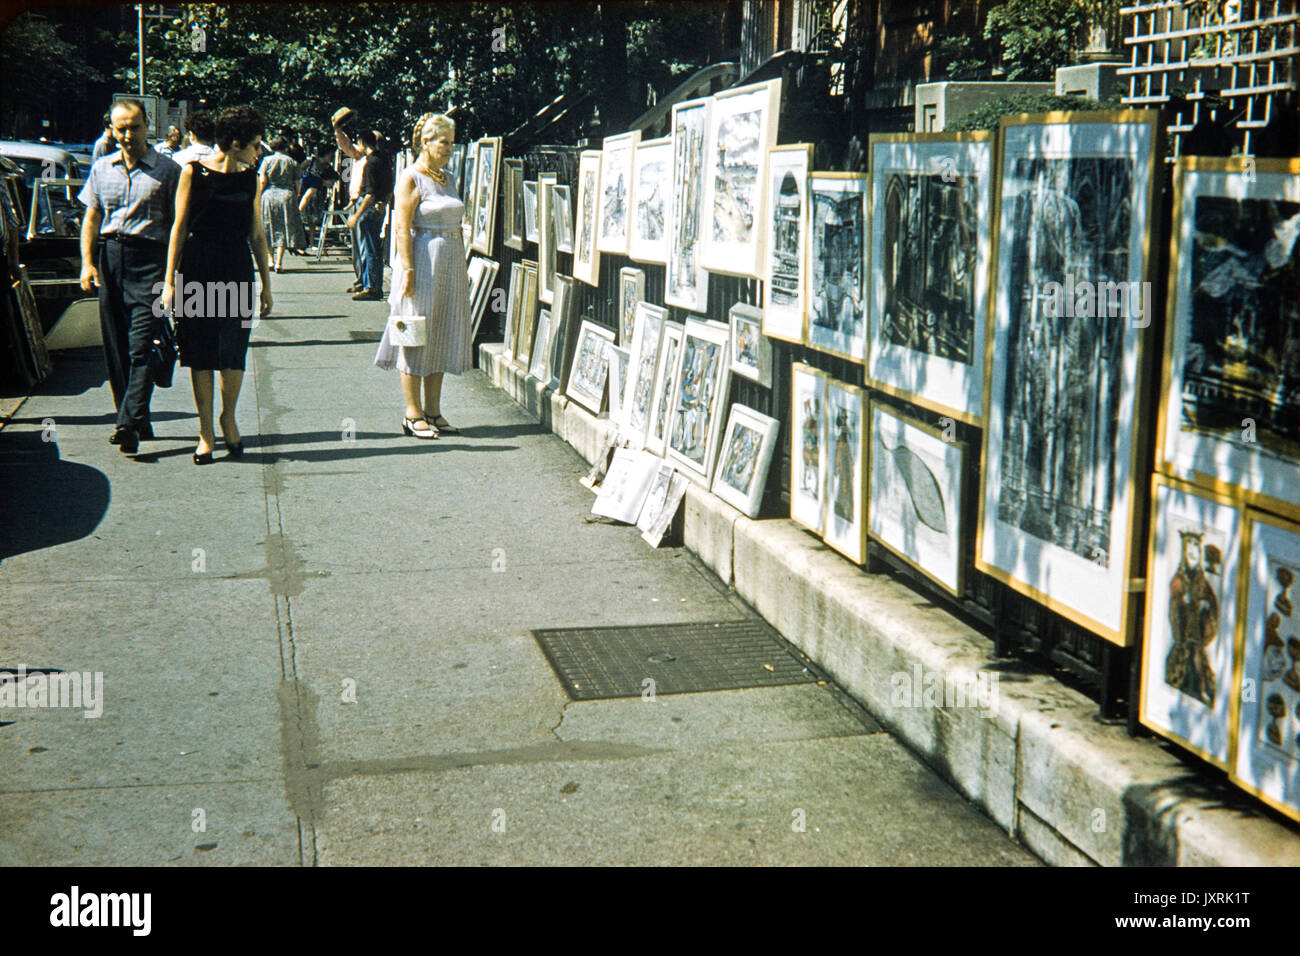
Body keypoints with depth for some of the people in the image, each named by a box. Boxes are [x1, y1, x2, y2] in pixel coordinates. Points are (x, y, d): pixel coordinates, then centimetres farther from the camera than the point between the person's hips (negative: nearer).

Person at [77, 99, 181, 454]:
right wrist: (87, 261, 3)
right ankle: (138, 421, 14)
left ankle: (129, 424, -17)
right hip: (110, 257, 5)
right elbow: (91, 218, 16)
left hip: (149, 258, -5)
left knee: (142, 346, -13)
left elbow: (178, 223, 1)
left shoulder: (167, 170, 3)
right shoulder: (101, 168, 15)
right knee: (115, 346, 6)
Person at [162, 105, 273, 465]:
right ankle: (206, 432, 11)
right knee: (200, 354, 2)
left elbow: (257, 235, 12)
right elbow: (179, 228, 0)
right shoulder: (193, 173, -2)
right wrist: (170, 281, -3)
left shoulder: (251, 179, 7)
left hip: (237, 272, 2)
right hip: (196, 270, -2)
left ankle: (229, 419, 26)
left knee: (232, 355, 2)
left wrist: (266, 285, 12)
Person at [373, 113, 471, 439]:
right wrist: (408, 271, -20)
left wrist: (460, 269, 15)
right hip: (422, 262, -8)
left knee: (440, 338, 10)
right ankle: (413, 414, 5)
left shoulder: (445, 178, 15)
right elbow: (402, 228, -14)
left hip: (450, 265, 8)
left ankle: (433, 411, 17)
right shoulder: (411, 178, -8)